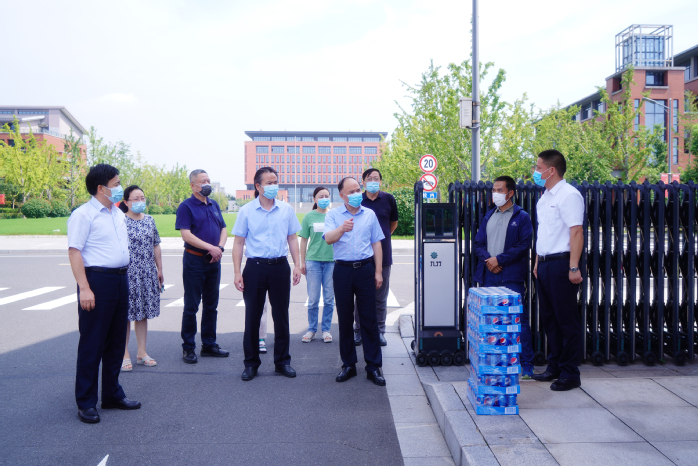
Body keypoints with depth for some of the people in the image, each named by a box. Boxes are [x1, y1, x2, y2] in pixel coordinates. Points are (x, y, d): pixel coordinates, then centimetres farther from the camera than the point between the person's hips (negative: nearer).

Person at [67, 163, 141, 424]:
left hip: (121, 279, 8)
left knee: (116, 341, 15)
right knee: (92, 343, 0)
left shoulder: (118, 214, 15)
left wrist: (125, 279, 17)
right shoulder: (83, 215, -9)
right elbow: (74, 252, -15)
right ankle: (86, 402, 11)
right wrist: (84, 288, -22)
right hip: (98, 279, -8)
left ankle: (112, 394, 28)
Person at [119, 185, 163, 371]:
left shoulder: (149, 220, 10)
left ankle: (142, 352, 21)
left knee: (143, 312, 11)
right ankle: (124, 355, 11)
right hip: (127, 274, -5)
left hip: (147, 275, 5)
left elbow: (156, 246, 15)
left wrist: (159, 270, 14)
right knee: (126, 314, 1)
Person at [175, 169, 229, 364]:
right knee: (191, 306, 0)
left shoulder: (214, 205, 14)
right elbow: (186, 234, -16)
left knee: (211, 306, 12)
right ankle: (188, 347, 10)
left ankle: (209, 344, 22)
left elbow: (223, 229, 14)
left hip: (214, 261, 6)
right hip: (194, 260, -6)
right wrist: (210, 247, -21)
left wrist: (220, 247, -6)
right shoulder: (186, 206, -6)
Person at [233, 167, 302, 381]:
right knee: (252, 316, 5)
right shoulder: (246, 211, 1)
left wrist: (297, 264, 1)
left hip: (280, 267, 2)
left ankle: (282, 361, 21)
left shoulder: (286, 210, 6)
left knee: (281, 315, 8)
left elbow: (292, 238, 11)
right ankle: (251, 363, 18)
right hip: (255, 267, -1)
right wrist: (237, 272, -5)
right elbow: (238, 242, 2)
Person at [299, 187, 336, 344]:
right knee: (313, 299, 2)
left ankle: (326, 330, 16)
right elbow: (303, 240, 7)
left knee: (329, 298, 5)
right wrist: (302, 262, 4)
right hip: (313, 260, -1)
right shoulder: (309, 216, 4)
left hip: (331, 261, 1)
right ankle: (312, 329, 16)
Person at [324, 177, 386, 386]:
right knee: (345, 319, 6)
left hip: (365, 269, 1)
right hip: (342, 269, -1)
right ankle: (348, 364, 18)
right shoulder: (333, 214, 4)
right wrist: (342, 229, -34)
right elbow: (328, 238, -13)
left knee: (369, 319, 1)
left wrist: (378, 272, 5)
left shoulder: (369, 214, 10)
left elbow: (376, 244, 12)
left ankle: (373, 367, 7)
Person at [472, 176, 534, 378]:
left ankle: (526, 365, 4)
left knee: (519, 320, -4)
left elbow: (523, 246, -8)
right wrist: (487, 260, -5)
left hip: (512, 277, -5)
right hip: (489, 276, 5)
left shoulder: (521, 217, 1)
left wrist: (499, 259, -13)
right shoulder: (489, 216, 18)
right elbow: (478, 243, 14)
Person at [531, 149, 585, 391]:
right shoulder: (545, 197, 17)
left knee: (567, 320, -2)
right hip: (545, 264, 9)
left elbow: (576, 232, -18)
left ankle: (570, 374, 7)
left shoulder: (569, 195, -11)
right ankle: (554, 367, 26)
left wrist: (574, 267, -22)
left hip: (561, 264, -9)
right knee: (548, 317, 14)